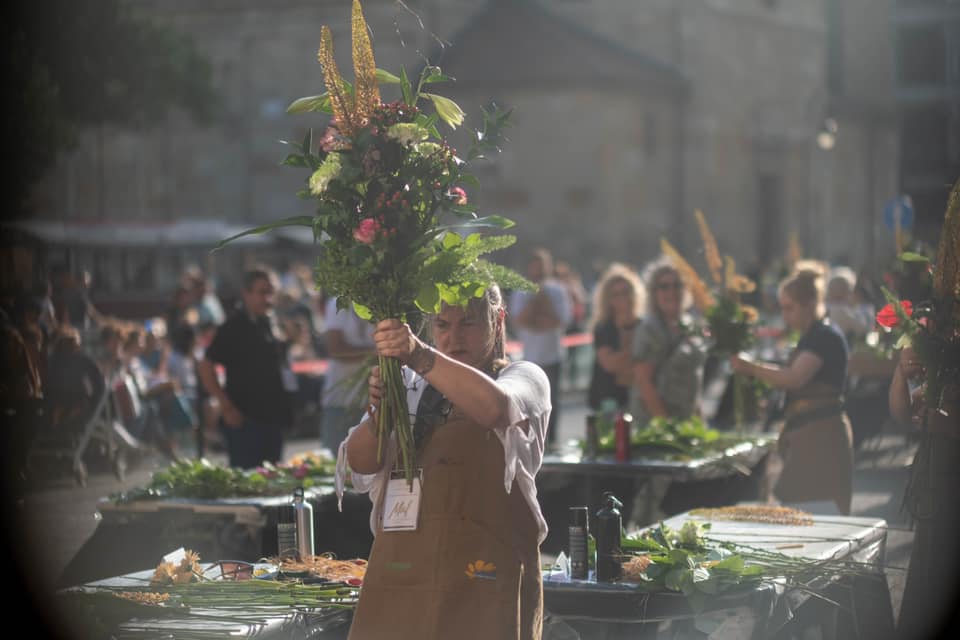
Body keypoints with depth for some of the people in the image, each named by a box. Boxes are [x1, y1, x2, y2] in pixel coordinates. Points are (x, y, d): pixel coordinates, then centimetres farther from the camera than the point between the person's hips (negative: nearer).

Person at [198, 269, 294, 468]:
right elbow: (205, 367, -14)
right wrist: (227, 406, -17)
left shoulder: (269, 323, 13)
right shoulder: (234, 327, -10)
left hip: (272, 418, 8)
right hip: (246, 420, -8)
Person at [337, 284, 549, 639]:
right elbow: (360, 464, 2)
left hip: (482, 577, -3)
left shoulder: (524, 378, 5)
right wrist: (379, 413, -19)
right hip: (400, 573, 3)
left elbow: (495, 407, -21)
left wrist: (419, 355, -33)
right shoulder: (411, 385, 15)